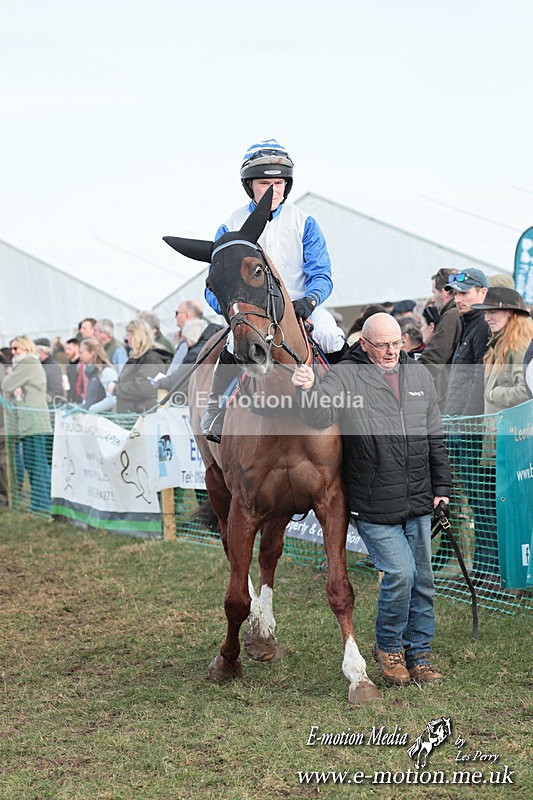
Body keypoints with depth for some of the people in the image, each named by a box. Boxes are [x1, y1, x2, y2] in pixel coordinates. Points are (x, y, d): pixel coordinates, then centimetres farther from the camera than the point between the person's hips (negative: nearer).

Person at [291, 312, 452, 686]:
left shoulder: (419, 375, 9)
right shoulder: (345, 376, -7)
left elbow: (435, 438, 15)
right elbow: (321, 416, -24)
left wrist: (441, 487, 12)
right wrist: (308, 391, -44)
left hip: (418, 503, 6)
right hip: (373, 507, -5)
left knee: (422, 579, 12)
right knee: (400, 572, -11)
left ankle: (419, 654, 28)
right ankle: (388, 647, 13)